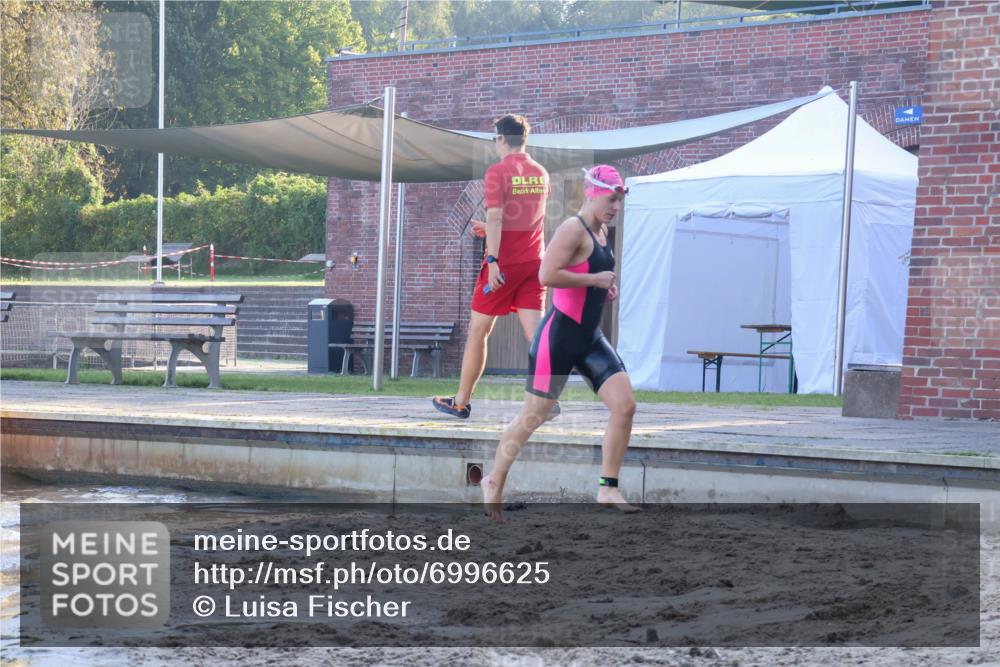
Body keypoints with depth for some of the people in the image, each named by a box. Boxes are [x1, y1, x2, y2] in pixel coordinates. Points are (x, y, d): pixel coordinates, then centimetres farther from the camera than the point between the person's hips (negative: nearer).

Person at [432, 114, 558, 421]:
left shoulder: (497, 172, -9)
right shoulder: (541, 174, 11)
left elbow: (495, 217, -19)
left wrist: (493, 260, -23)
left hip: (505, 263, -5)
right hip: (534, 262, 5)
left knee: (478, 331, 7)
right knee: (534, 332, -1)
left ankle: (461, 401, 15)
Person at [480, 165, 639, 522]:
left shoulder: (601, 232, 13)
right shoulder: (574, 229, -15)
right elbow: (547, 275, -26)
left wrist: (606, 288, 10)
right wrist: (595, 280, -19)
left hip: (590, 338, 9)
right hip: (559, 335, -9)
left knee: (625, 405, -4)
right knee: (533, 416, 1)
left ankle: (608, 489, 2)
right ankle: (494, 481, 19)